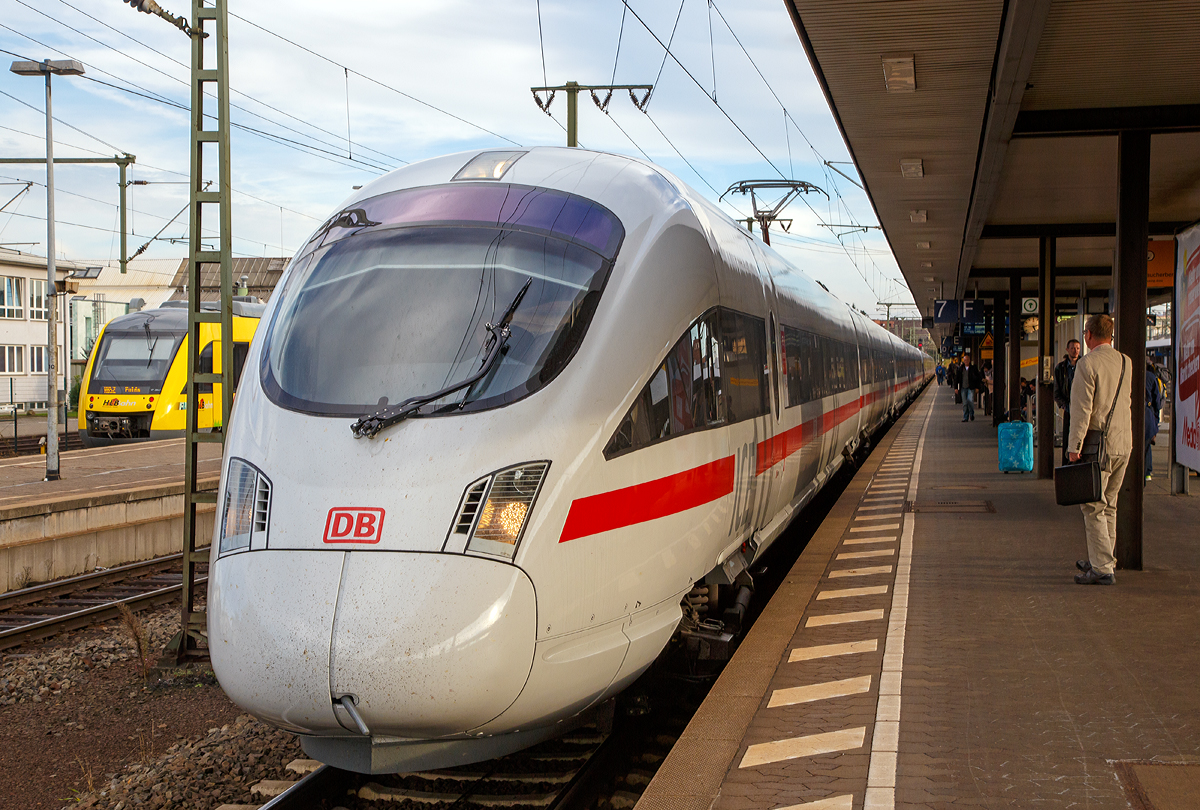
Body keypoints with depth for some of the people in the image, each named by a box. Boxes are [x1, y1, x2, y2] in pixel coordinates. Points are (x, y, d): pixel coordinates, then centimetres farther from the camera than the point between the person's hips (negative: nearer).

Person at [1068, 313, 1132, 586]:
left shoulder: (1088, 363, -13)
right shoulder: (1127, 363, 8)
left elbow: (1082, 408, -16)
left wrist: (1075, 446, -14)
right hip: (1124, 443, 7)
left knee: (1093, 507, -3)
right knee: (1109, 505, 17)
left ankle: (1102, 568, -6)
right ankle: (1101, 559, 26)